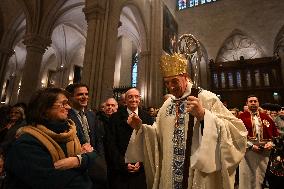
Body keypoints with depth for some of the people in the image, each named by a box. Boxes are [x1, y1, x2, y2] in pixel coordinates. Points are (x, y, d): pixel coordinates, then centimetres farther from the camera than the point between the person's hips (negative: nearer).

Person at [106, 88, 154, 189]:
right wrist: (123, 163, -10)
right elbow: (111, 144, -5)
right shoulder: (115, 117, -3)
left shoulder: (147, 117, 1)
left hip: (141, 169, 1)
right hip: (119, 170, -1)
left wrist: (141, 162, -7)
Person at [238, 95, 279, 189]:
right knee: (247, 177, 4)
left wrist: (271, 143, -4)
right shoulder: (242, 117, -3)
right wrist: (250, 146, -14)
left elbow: (275, 133, 13)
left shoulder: (266, 117, 11)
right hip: (248, 151, -3)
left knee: (260, 177, 14)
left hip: (264, 152, 4)